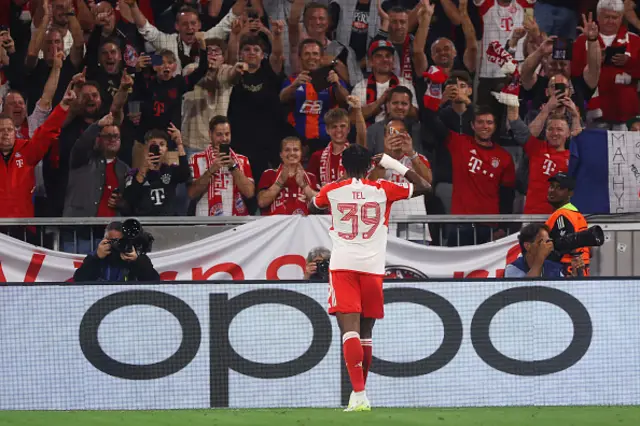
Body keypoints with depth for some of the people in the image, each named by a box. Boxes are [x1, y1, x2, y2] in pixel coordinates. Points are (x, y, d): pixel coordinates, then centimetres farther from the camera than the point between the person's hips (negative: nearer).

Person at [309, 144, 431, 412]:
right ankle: (359, 393, 22)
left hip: (342, 267, -2)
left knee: (349, 329, -11)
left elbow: (312, 207, 27)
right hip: (373, 268, 2)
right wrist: (396, 166, 16)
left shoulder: (332, 191, 4)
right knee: (365, 332, 14)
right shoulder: (382, 190, 3)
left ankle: (359, 395, -24)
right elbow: (424, 187, 12)